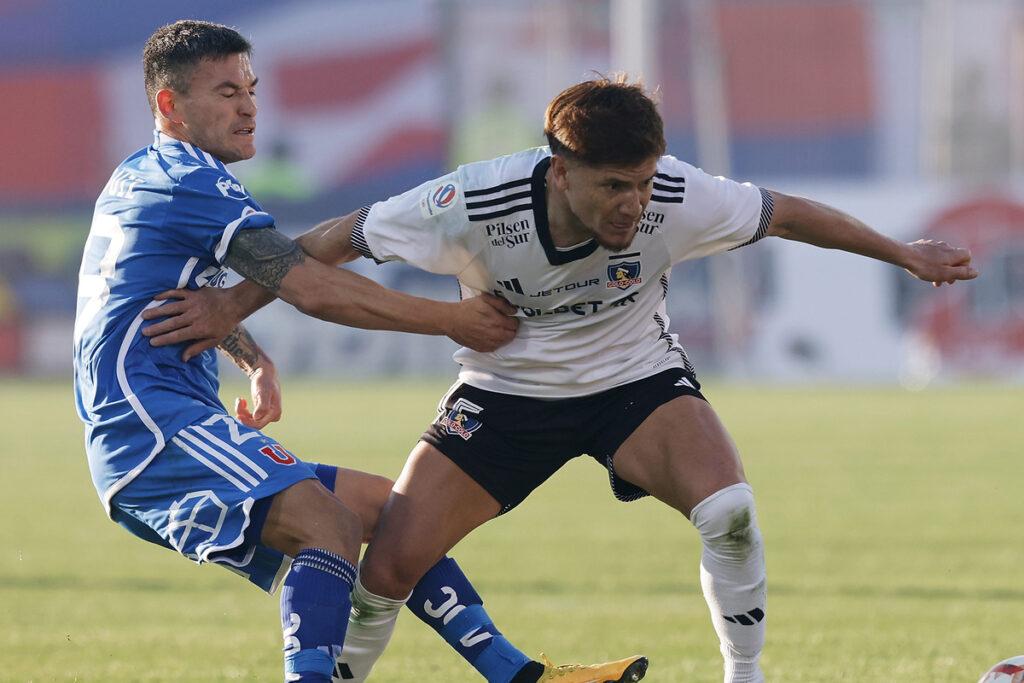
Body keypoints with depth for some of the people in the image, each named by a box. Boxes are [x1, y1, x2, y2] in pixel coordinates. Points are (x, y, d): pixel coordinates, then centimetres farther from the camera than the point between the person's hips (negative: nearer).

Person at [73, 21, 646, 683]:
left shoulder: (136, 178, 22)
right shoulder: (188, 180, -10)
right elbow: (313, 288, -16)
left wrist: (256, 359, 28)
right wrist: (451, 319, -9)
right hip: (154, 424, -11)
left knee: (386, 506, 12)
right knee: (332, 526, -30)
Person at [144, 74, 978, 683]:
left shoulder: (677, 198, -27)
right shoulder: (475, 204, -30)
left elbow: (786, 213, -8)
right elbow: (340, 240, -16)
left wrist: (904, 253, 2)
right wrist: (234, 306, -15)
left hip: (638, 381, 0)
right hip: (506, 392, 0)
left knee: (729, 509, -28)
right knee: (390, 567, -12)